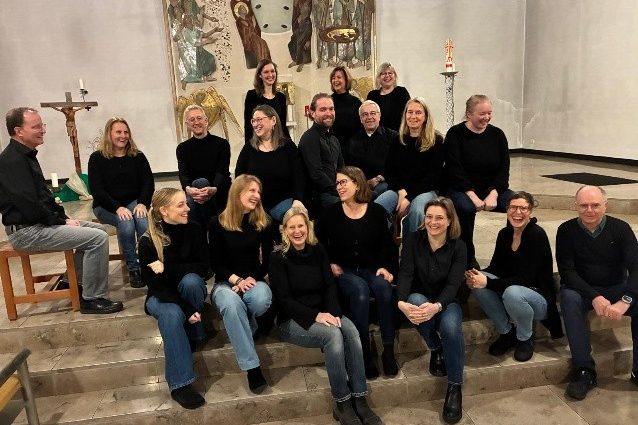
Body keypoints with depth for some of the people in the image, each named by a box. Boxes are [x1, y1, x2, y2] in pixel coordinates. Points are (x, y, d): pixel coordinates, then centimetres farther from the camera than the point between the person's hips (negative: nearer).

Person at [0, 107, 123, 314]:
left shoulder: (25, 155, 15)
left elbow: (43, 195, 19)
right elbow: (30, 205, -24)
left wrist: (63, 216, 7)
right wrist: (61, 221, -13)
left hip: (39, 222, 11)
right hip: (26, 231, -10)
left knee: (97, 229, 14)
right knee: (98, 238, -19)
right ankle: (92, 299, -9)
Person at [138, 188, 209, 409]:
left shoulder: (193, 230, -13)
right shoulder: (148, 242, -19)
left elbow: (203, 267, -13)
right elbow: (155, 285, -18)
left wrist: (168, 268, -28)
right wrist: (186, 309, -28)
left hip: (190, 289, 2)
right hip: (161, 296, -2)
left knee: (190, 280, -33)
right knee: (172, 314, -35)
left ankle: (193, 336, -10)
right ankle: (180, 384, -32)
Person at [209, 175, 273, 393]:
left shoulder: (263, 223, 3)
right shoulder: (218, 223, -2)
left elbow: (267, 260, 3)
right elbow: (216, 262, -2)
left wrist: (252, 279, -13)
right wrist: (236, 280, -17)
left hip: (254, 280, 2)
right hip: (225, 282, -1)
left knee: (262, 300, -35)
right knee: (231, 304, -37)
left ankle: (242, 328, 1)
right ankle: (252, 367, -31)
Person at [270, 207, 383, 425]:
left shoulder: (318, 251, 6)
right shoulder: (278, 258, -9)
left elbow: (330, 286, 3)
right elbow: (283, 299, -13)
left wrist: (332, 313, -15)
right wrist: (316, 316, -23)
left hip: (322, 313, 4)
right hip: (293, 320, -4)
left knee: (351, 331, -26)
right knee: (332, 335, -32)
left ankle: (359, 401, -20)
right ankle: (342, 403, -19)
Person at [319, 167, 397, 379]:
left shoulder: (377, 211, 4)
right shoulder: (331, 213, 1)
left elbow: (386, 244, 8)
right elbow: (321, 243, 12)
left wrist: (384, 267, -6)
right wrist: (330, 263, 0)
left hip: (371, 268, 2)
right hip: (344, 271, -1)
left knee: (384, 288, -32)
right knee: (360, 292, -34)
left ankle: (388, 350, -18)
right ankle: (364, 354, -22)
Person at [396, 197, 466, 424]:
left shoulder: (458, 246, -9)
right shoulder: (413, 240, -8)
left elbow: (453, 284, -20)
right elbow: (405, 273, -18)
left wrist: (436, 306, -41)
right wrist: (402, 303, -40)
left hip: (446, 301, 0)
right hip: (418, 299, 1)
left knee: (451, 328, -33)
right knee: (416, 298, -36)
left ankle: (455, 387, -11)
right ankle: (436, 350, -10)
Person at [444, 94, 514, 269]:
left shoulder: (497, 134, 6)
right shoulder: (455, 134, -5)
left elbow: (504, 169, 0)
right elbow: (455, 170, -14)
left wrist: (493, 194, -17)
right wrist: (473, 196, -24)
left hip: (492, 189, 4)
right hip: (460, 189, -4)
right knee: (465, 207, -36)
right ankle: (468, 257, -16)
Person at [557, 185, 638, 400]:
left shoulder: (620, 228, -6)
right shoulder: (566, 231, -8)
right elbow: (566, 271, -12)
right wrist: (594, 297, -27)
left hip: (617, 289, 1)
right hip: (582, 289, -1)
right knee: (569, 298, -33)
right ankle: (584, 370, -27)